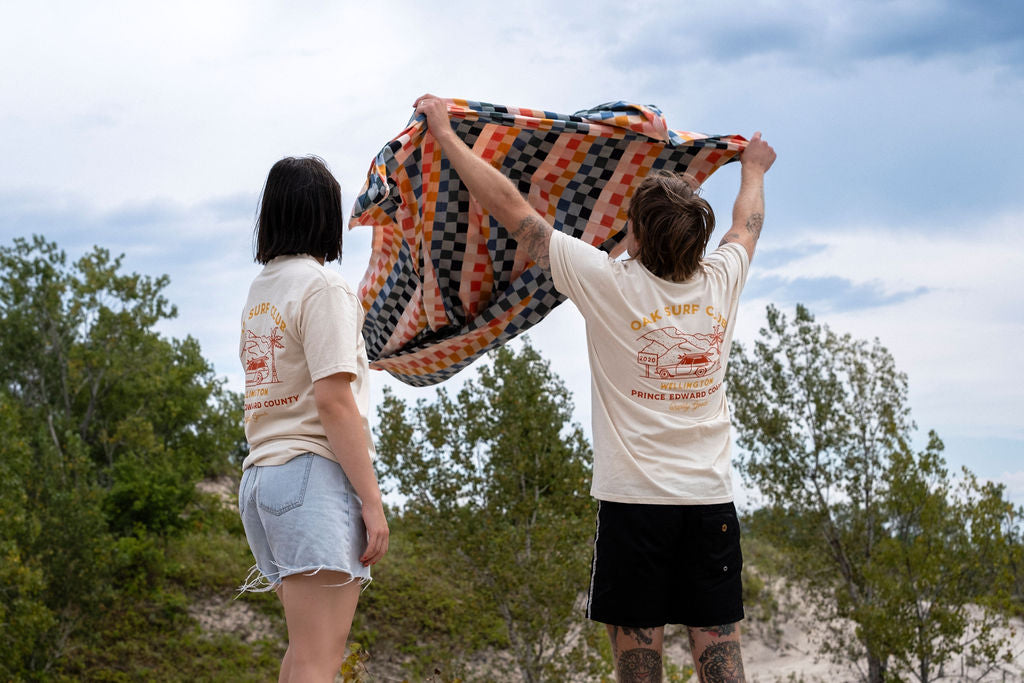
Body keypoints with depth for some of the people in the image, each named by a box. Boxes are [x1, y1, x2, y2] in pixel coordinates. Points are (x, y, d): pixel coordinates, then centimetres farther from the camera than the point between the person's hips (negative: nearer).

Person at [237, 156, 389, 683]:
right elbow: (333, 401, -15)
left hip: (260, 474, 9)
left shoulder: (259, 289, 17)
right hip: (313, 472, -9)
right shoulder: (322, 287, -8)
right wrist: (372, 499, -14)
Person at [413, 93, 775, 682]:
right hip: (711, 501, 4)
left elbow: (510, 206, -5)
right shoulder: (721, 281, 4)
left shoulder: (610, 284, -9)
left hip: (635, 501, -4)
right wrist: (754, 169, 49)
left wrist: (445, 133, 5)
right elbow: (748, 224, 28)